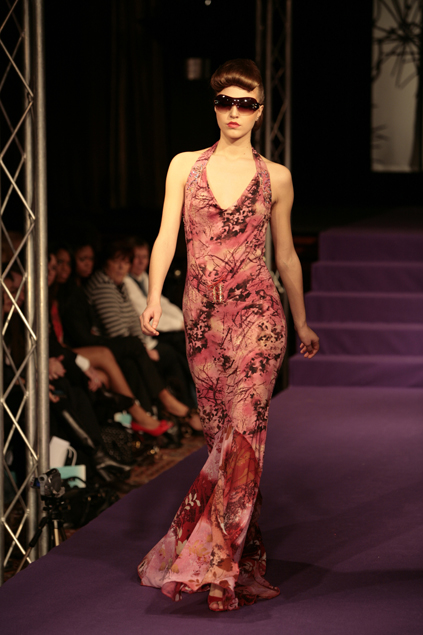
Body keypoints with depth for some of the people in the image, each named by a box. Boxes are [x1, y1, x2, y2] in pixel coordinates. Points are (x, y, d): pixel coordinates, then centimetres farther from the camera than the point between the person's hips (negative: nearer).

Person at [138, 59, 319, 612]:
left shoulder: (275, 178, 7)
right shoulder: (185, 166, 8)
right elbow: (166, 237, 1)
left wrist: (302, 323, 20)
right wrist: (154, 296, -14)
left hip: (256, 311, -2)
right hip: (202, 314, 2)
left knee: (244, 429, -14)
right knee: (220, 432, 5)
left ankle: (217, 562, -14)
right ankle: (248, 561, 15)